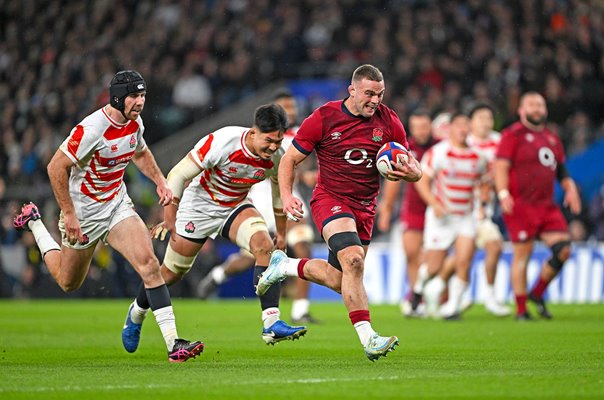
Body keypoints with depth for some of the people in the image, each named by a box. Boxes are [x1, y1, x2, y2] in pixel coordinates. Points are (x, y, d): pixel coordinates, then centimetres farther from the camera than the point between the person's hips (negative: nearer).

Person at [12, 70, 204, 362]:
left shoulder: (135, 124, -3)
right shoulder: (91, 129, -27)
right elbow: (56, 168, -22)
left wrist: (159, 181, 6)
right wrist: (69, 214, -21)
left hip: (118, 204, 5)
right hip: (83, 212, -5)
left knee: (148, 262, -18)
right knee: (68, 282, 16)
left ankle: (173, 343, -21)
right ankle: (34, 222, 42)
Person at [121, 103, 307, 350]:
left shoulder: (276, 156, -17)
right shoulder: (222, 142, -32)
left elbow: (280, 190, 6)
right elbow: (178, 175, -23)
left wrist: (281, 232, 13)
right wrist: (169, 218, -24)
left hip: (236, 207, 3)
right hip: (199, 206, -3)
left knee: (264, 245, -26)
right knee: (172, 273, 7)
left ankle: (271, 324, -30)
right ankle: (137, 313, 38)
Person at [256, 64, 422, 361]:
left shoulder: (389, 122, -1)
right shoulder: (324, 118, -10)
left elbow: (414, 168, 6)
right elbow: (290, 159, -2)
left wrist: (411, 172, -20)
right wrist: (286, 196, -18)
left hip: (364, 208, 5)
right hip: (330, 199, -5)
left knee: (340, 280, 9)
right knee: (353, 260, -29)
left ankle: (284, 266, 35)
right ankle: (368, 339, -31)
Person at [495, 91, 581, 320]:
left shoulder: (552, 138, 19)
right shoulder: (513, 135, -2)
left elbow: (561, 170, 27)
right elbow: (501, 166, -10)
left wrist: (570, 188, 9)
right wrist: (503, 193, -25)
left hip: (547, 206, 7)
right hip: (520, 206, -6)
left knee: (563, 249, -5)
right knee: (522, 256, -4)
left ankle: (537, 294, 13)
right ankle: (521, 310, 3)